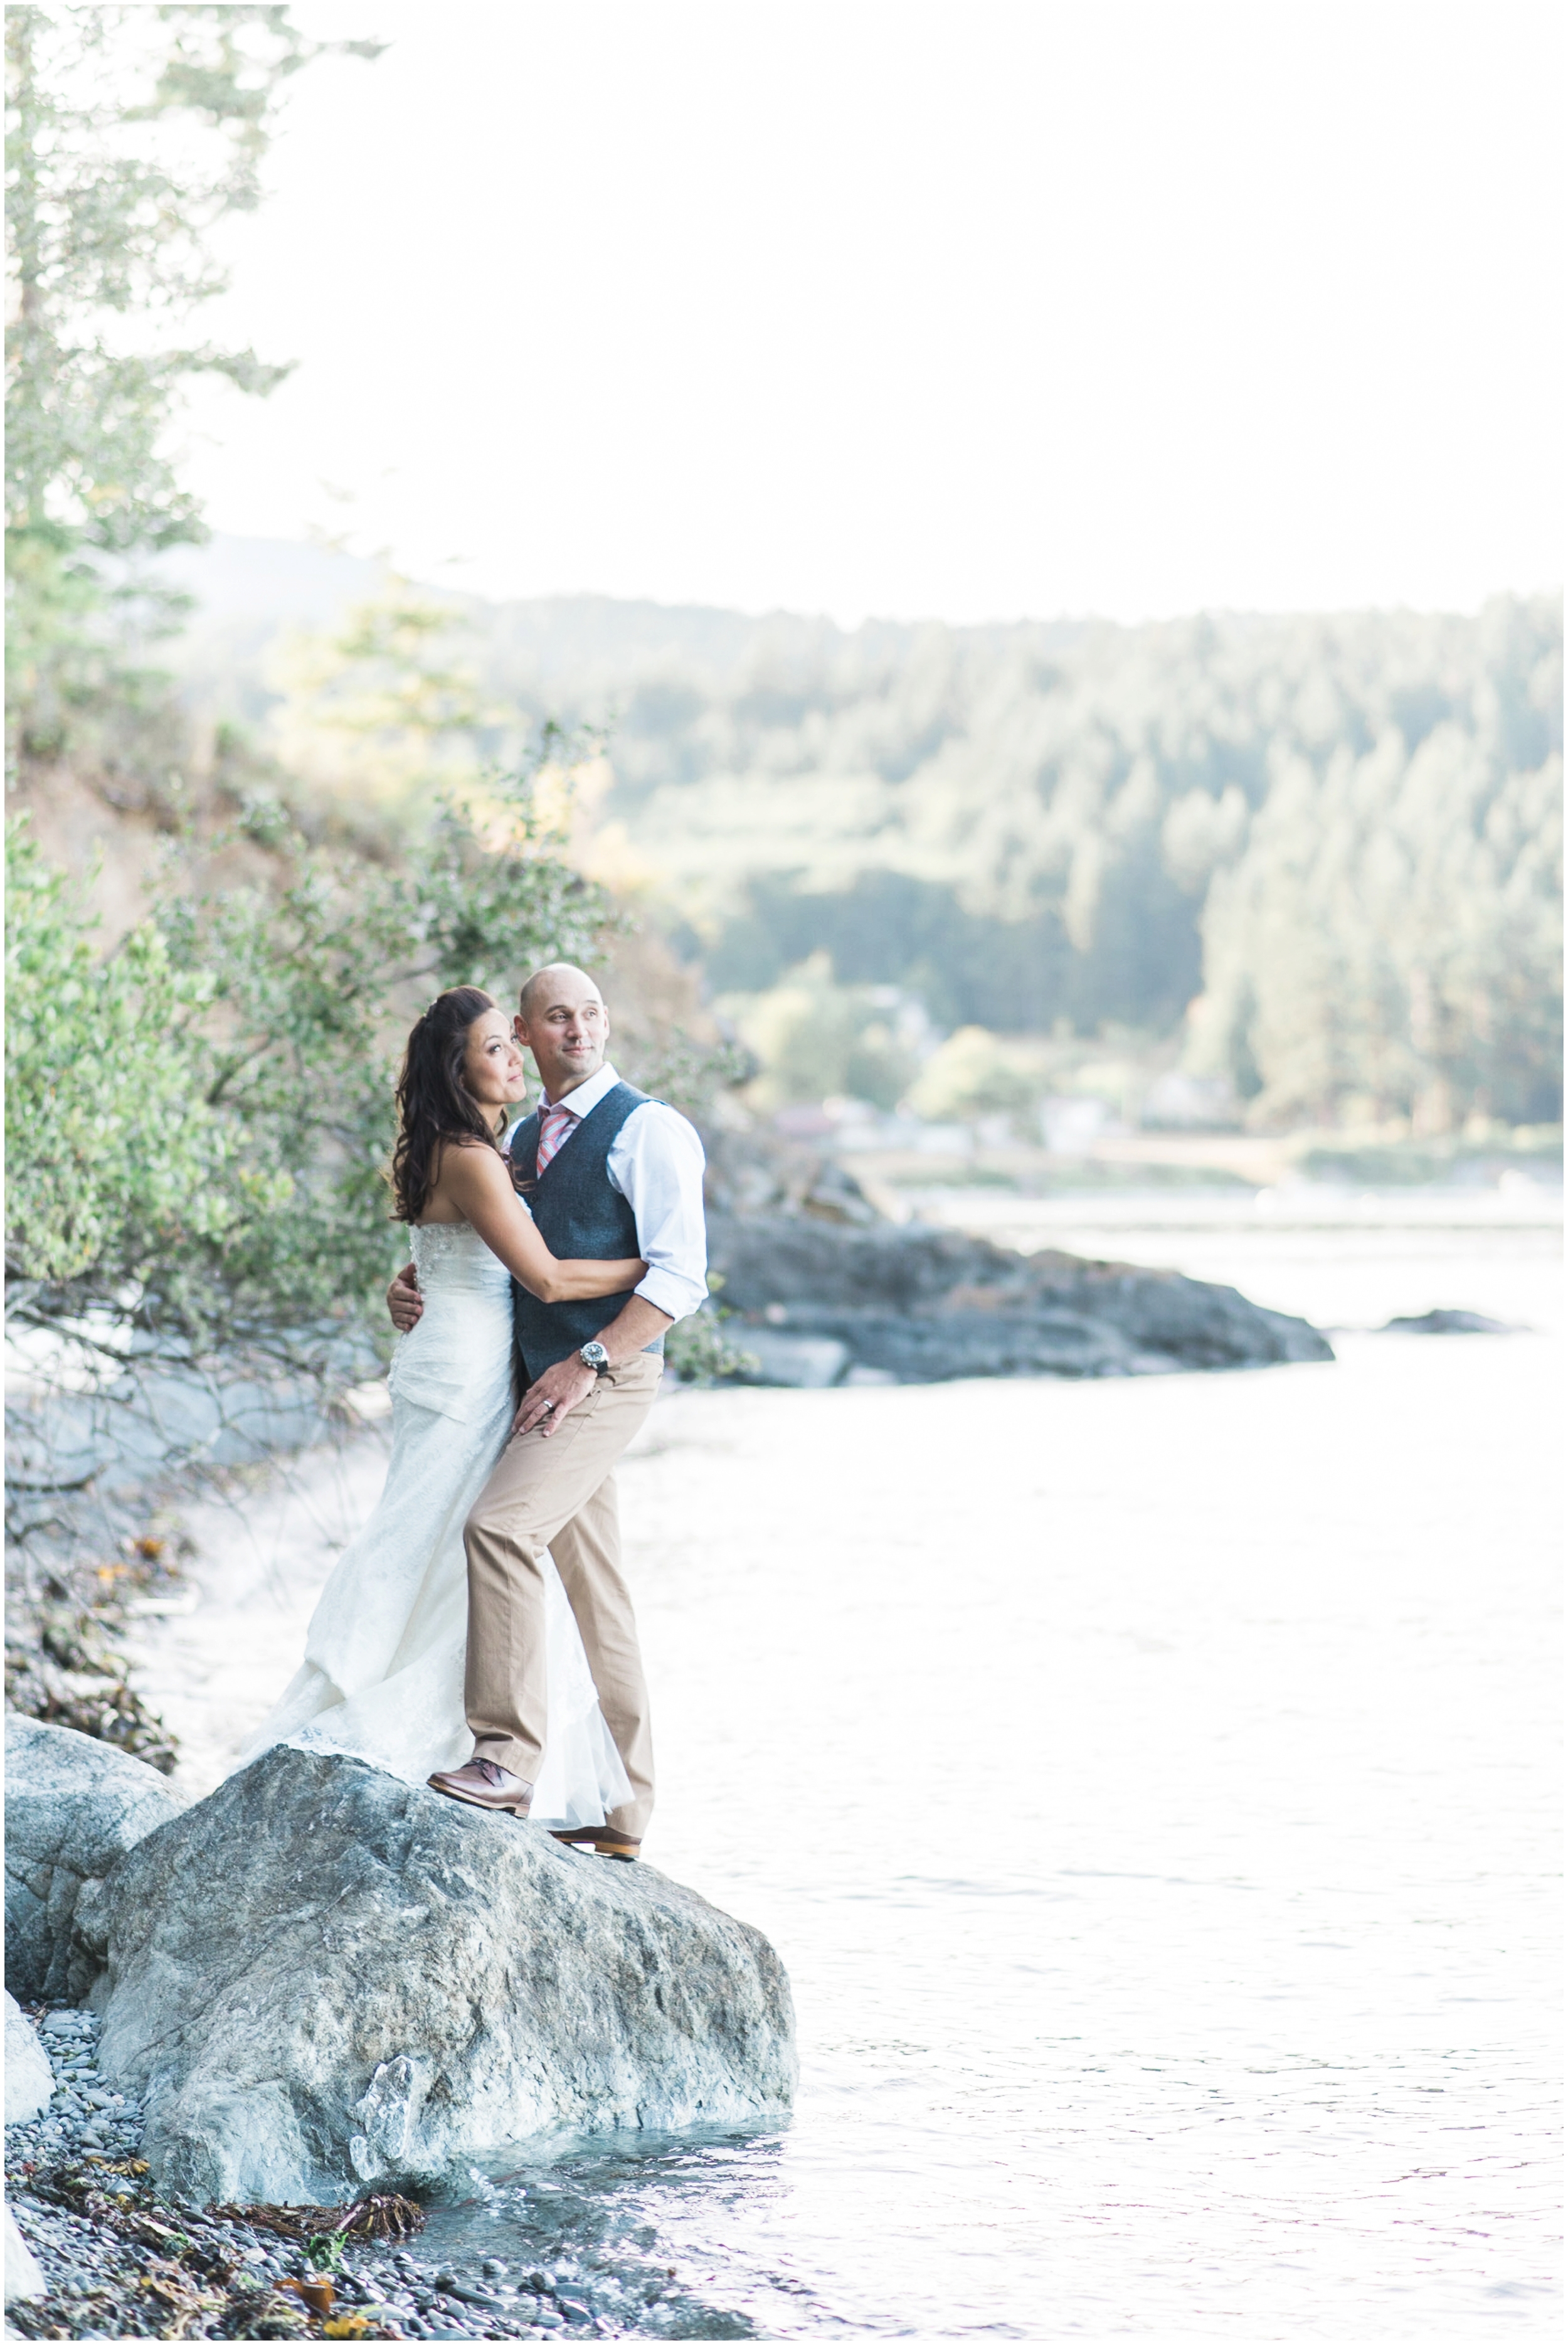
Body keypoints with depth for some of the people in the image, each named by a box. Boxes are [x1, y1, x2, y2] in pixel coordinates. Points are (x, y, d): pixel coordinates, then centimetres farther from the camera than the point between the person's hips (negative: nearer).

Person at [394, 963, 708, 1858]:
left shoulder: (648, 1130, -7)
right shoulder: (522, 1139, 17)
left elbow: (681, 1275, -15)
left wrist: (588, 1364, -21)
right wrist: (411, 1288, 8)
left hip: (609, 1380, -8)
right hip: (546, 1382, 8)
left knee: (502, 1525, -25)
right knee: (597, 1591, 10)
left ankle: (510, 1758, -25)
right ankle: (623, 1809, 14)